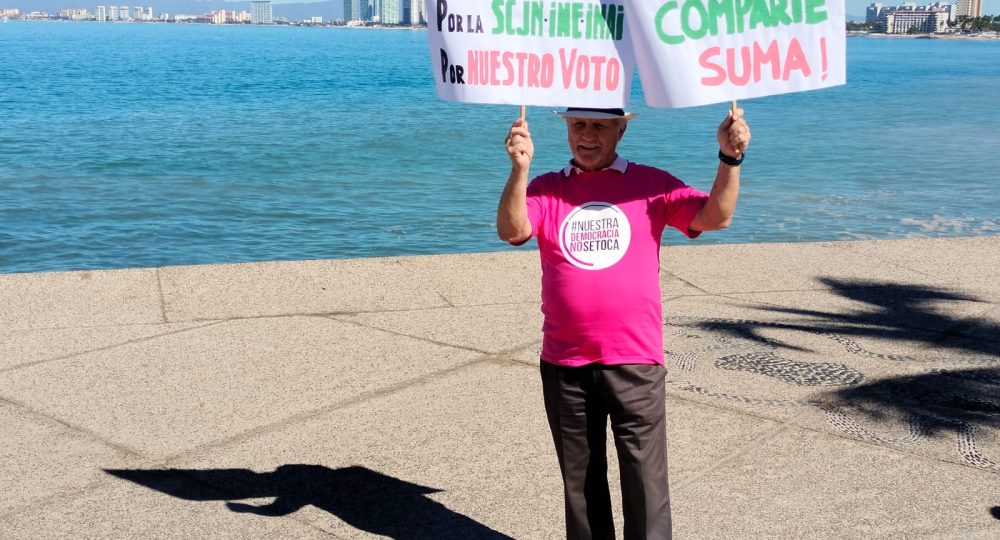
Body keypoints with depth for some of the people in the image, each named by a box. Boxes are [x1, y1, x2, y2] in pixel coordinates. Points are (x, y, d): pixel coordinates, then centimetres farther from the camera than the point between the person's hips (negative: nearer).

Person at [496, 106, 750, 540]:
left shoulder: (651, 184, 3)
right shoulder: (545, 189, 5)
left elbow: (714, 216, -7)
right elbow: (511, 231, -12)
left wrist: (729, 159, -22)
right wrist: (519, 169, -27)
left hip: (634, 361, -2)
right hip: (564, 364, 2)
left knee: (645, 483, 2)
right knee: (580, 482, 16)